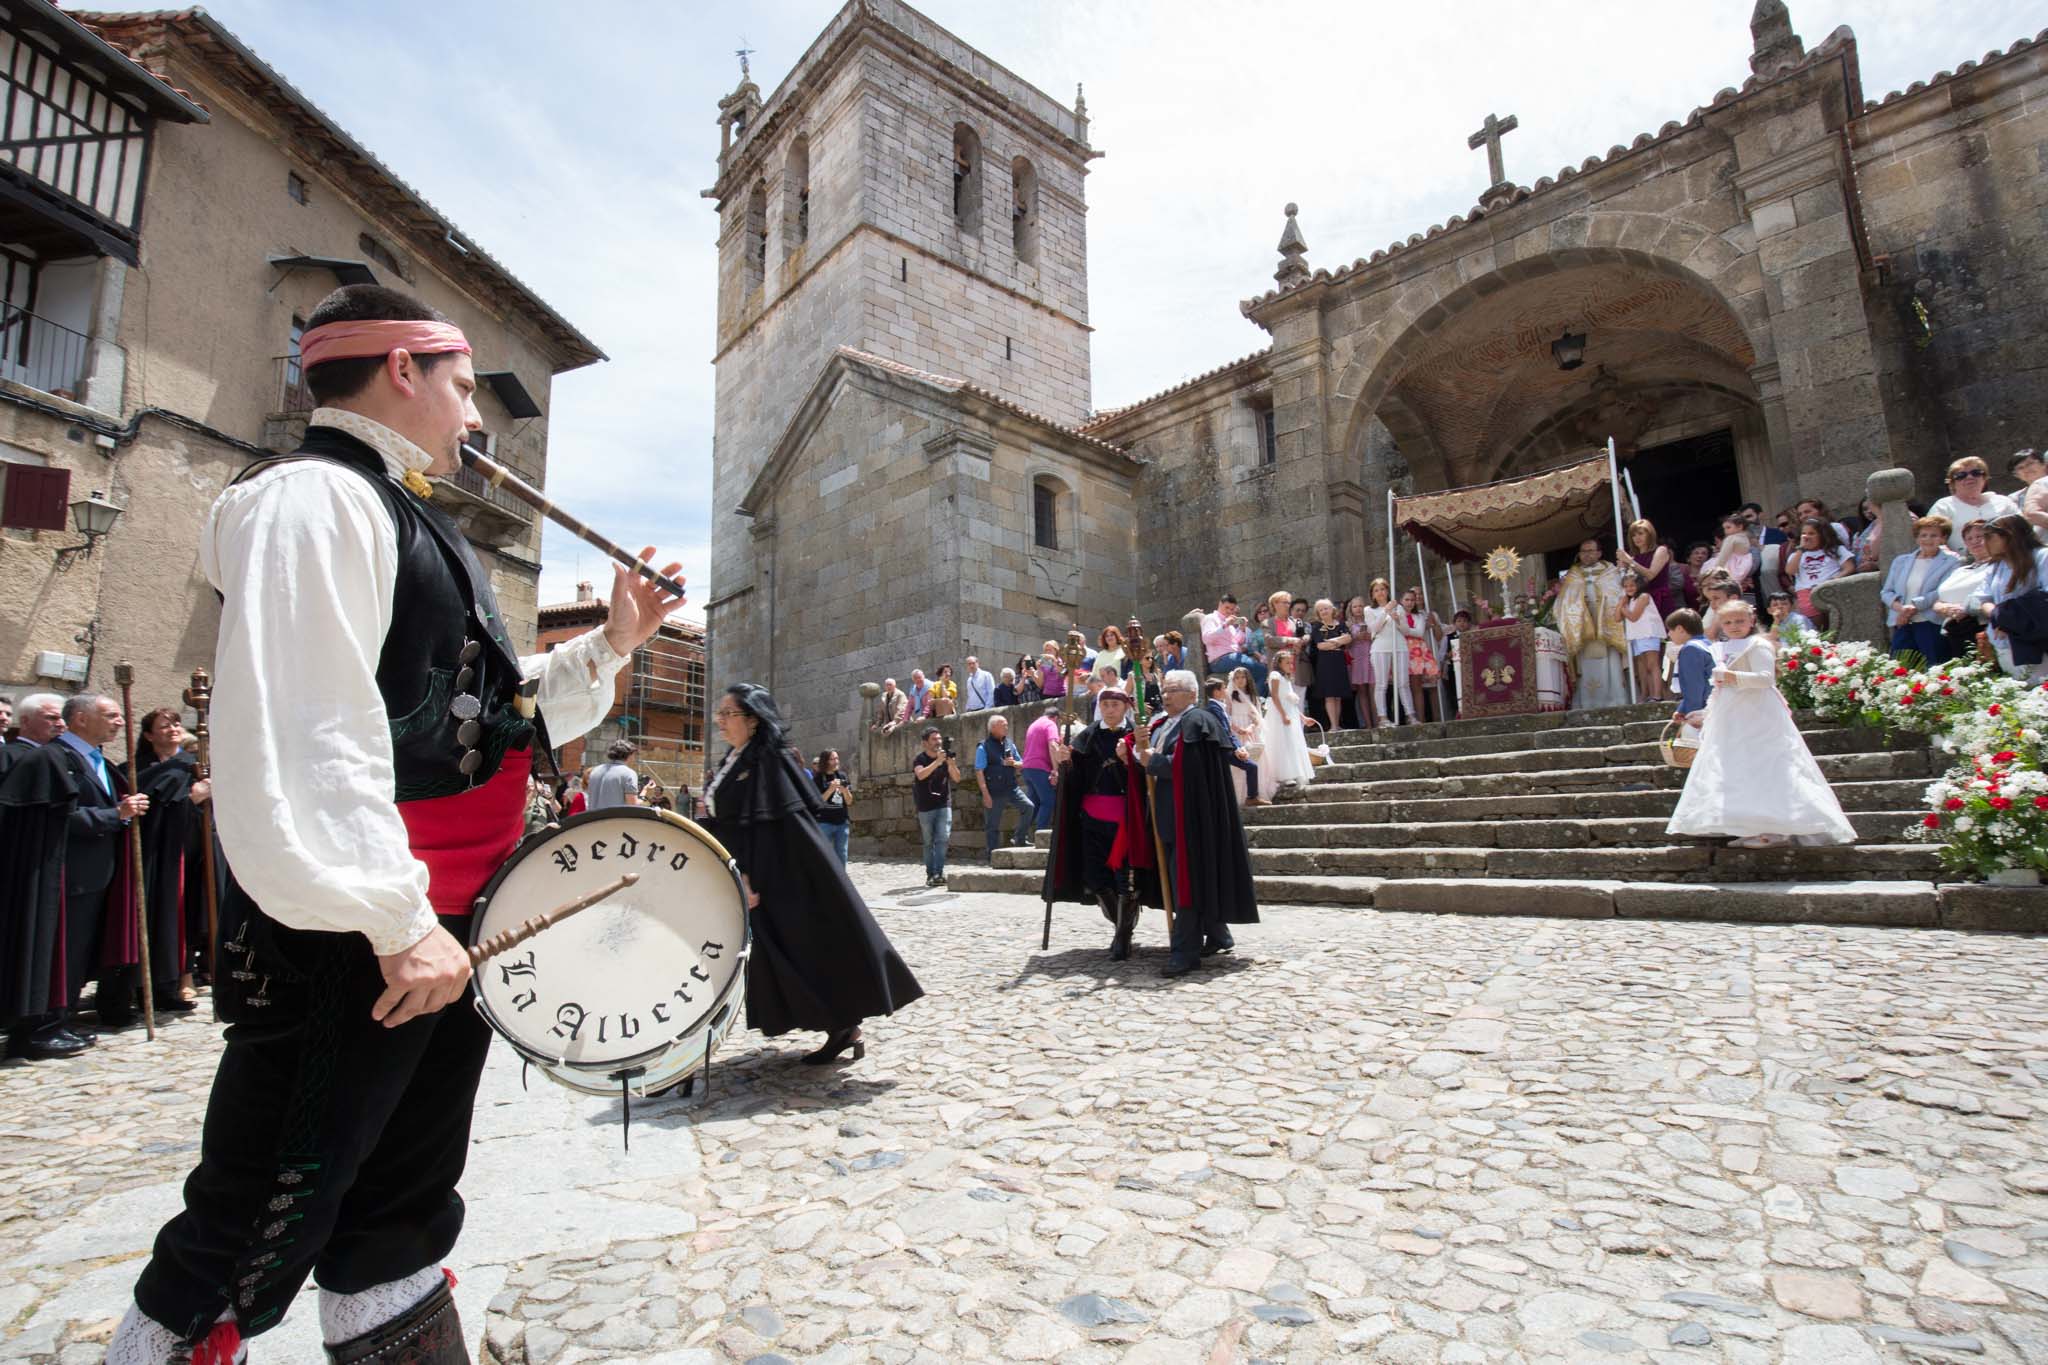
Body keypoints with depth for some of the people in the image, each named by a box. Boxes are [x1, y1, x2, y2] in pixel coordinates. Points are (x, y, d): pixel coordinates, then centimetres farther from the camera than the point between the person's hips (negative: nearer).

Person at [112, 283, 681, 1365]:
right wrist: (397, 920, -24)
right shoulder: (314, 499, -13)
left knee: (404, 1215, 21)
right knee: (262, 1229, 7)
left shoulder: (402, 520, 18)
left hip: (437, 931, 10)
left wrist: (607, 644, 9)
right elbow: (303, 741, -25)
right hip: (351, 950, -10)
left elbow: (482, 711, 18)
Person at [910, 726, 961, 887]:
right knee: (929, 843, 6)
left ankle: (938, 874, -15)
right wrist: (938, 761, -33)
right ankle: (930, 875, 15)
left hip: (944, 804, 2)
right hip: (926, 807, -2)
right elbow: (920, 775, -26)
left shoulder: (945, 756, 4)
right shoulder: (919, 759, -5)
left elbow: (956, 778, -4)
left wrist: (950, 761, -20)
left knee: (943, 838, -13)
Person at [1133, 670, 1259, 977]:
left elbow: (1184, 765, -21)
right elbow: (1147, 757, 10)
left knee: (1187, 879, -8)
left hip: (1190, 811, -9)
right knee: (1181, 879, 14)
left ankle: (1186, 952, -5)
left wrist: (1152, 761, -11)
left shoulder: (1198, 721, -10)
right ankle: (1217, 936, 28)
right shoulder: (1162, 726, 17)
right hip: (1169, 813, 9)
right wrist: (1139, 748, -10)